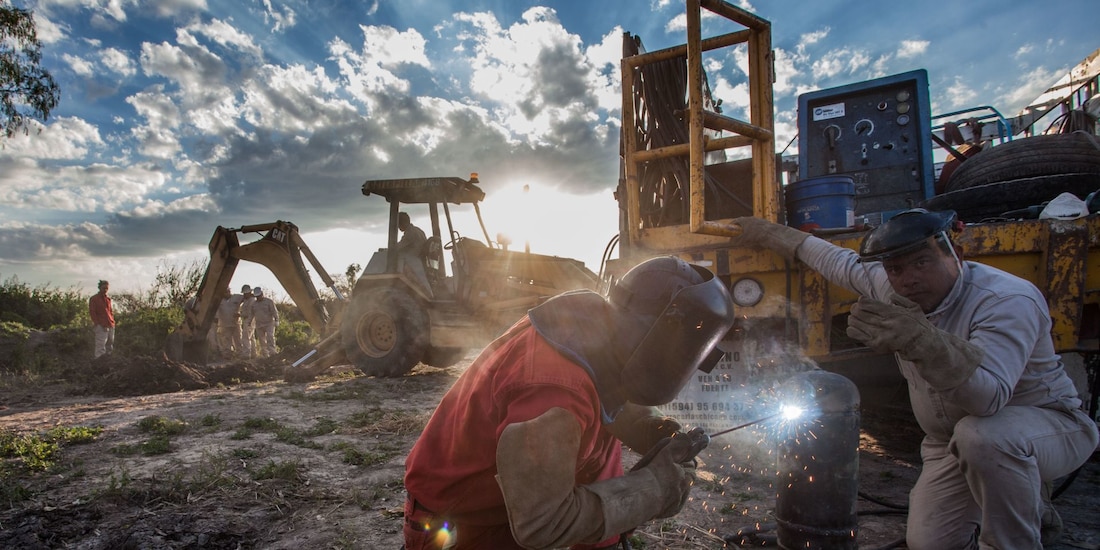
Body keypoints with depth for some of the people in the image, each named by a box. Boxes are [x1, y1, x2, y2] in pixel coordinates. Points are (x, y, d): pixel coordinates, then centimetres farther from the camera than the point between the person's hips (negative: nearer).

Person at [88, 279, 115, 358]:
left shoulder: (108, 299, 16)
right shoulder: (94, 299, -2)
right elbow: (92, 313, -6)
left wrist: (112, 321, 9)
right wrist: (98, 324, -13)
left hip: (111, 325, 7)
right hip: (101, 326, -7)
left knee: (110, 346, 12)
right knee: (101, 346, -12)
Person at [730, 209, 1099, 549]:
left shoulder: (1007, 301, -29)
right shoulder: (889, 286, -9)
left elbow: (989, 396, -44)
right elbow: (842, 262, 12)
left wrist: (922, 343, -58)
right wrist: (771, 234, 18)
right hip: (954, 443, 6)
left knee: (983, 435, -39)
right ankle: (1031, 510, 21)